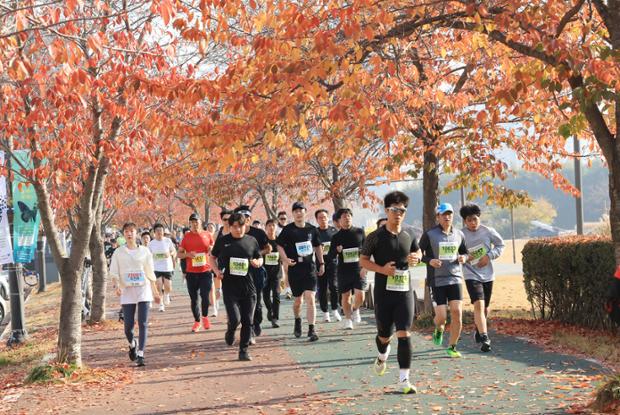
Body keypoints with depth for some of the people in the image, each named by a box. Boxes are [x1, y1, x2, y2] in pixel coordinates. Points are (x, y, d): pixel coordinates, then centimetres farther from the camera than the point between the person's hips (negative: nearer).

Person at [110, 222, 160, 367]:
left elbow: (150, 273, 11)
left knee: (143, 323, -9)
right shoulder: (118, 253, 5)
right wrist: (116, 286, -16)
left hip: (143, 290, 0)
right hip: (127, 292, 0)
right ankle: (132, 344, 31)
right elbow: (114, 273, 2)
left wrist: (155, 292, 11)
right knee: (128, 325, -1)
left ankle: (140, 354, -8)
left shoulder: (144, 251, 7)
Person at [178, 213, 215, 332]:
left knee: (205, 296, -10)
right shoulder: (186, 237, 4)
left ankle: (205, 317, 14)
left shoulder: (207, 235, 5)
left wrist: (211, 249, -8)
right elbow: (179, 254, 6)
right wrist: (188, 254, -14)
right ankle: (197, 321, 18)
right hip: (191, 272, 1)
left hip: (206, 271, -1)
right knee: (194, 298, 6)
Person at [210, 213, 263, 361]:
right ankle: (230, 333, 23)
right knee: (234, 318, -12)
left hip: (248, 287, 2)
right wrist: (217, 271, -4)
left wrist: (257, 263, -7)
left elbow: (260, 259, 16)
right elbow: (212, 257, 14)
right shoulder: (223, 241, 2)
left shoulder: (252, 241, 6)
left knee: (247, 321, 2)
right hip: (230, 287, -2)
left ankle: (244, 350, 17)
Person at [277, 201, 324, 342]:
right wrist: (285, 259, -15)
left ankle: (311, 330, -9)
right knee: (298, 300, 10)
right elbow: (279, 245, 1)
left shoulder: (312, 229, 5)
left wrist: (321, 263, 17)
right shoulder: (288, 229, -2)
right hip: (294, 268, -1)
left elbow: (318, 246, 17)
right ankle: (297, 321, 40)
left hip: (310, 268, 1)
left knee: (310, 299, -11)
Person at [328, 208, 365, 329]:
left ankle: (355, 310, 23)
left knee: (360, 297, -10)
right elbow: (330, 257, 5)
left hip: (359, 270, -1)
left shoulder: (360, 232, 4)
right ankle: (348, 319, 27)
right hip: (344, 271, 1)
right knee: (345, 296, 7)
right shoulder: (336, 237, 3)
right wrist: (336, 250, -17)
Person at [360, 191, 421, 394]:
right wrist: (381, 269, -18)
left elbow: (417, 252, 25)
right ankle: (383, 356, 48)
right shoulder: (376, 237, -5)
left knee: (404, 334, -10)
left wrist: (416, 257, 1)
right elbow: (363, 260, -2)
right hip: (383, 293, -2)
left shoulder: (408, 237, 6)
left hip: (405, 292, 2)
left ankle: (404, 380, -7)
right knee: (384, 334, 11)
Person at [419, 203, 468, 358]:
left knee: (457, 313, -7)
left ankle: (452, 347, 8)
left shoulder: (459, 235, 8)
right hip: (437, 280, -3)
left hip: (455, 278, 3)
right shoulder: (429, 234, -5)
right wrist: (429, 261, -17)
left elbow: (464, 252, 22)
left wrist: (463, 257, -1)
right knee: (441, 316, -8)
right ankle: (438, 329, 30)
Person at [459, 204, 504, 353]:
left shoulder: (488, 231, -2)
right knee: (478, 305, -19)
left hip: (488, 275, 3)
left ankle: (479, 332, 39)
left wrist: (489, 256, -7)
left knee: (485, 308, 15)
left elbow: (500, 245, 9)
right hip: (471, 275, -3)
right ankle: (484, 338, -22)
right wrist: (465, 257, -17)